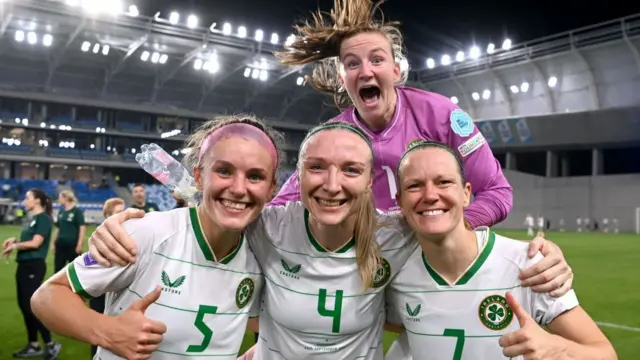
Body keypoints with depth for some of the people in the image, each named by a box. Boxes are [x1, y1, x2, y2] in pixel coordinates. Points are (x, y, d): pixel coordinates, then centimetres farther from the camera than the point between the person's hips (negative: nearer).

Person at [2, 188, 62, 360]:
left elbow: (35, 243, -18)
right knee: (24, 305, 12)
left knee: (31, 306, -7)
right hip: (24, 265, 9)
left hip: (34, 266, -9)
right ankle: (33, 345, 21)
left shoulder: (44, 218, -12)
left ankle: (51, 344, 2)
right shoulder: (32, 219, 15)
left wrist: (15, 246, -7)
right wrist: (15, 240, 2)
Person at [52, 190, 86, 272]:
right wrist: (54, 243, 13)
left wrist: (80, 244, -16)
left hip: (73, 244, -6)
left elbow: (82, 228, -11)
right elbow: (57, 229, 16)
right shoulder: (61, 212, 11)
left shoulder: (77, 211, -8)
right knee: (58, 269, 9)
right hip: (60, 244, 7)